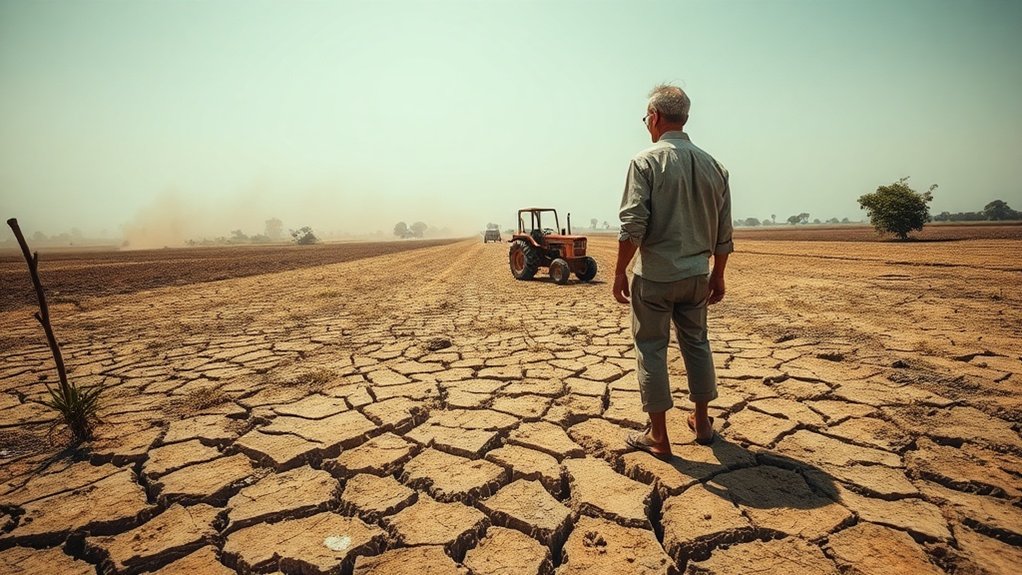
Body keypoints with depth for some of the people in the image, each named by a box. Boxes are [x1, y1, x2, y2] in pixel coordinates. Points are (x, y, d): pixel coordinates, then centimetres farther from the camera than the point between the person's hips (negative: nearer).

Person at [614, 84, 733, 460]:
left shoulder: (647, 161, -9)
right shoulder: (713, 165, 7)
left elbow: (633, 225, -16)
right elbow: (724, 233, 10)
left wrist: (619, 272, -8)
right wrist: (717, 275, 19)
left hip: (654, 275, -5)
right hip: (697, 274, 6)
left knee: (651, 348, 4)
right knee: (696, 343, 18)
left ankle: (658, 436, 12)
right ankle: (702, 423, 31)